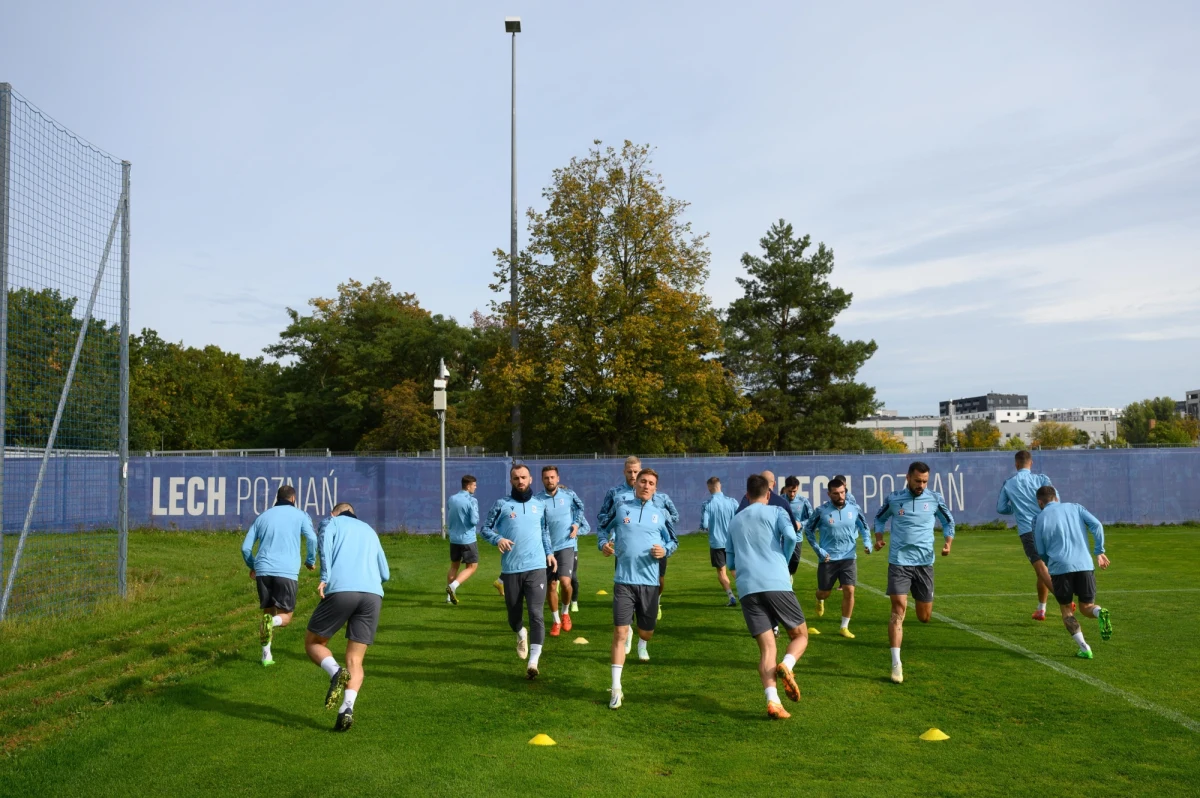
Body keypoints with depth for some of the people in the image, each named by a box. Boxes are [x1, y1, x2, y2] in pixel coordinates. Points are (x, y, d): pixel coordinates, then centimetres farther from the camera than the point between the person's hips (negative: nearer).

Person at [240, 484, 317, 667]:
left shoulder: (262, 517, 20)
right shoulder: (299, 515, 10)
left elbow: (246, 547, 18)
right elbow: (312, 538, -6)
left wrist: (252, 566, 34)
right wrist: (310, 561, 9)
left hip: (263, 570, 3)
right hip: (287, 571, -3)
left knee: (267, 611, 18)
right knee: (285, 616, 5)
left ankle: (266, 655, 12)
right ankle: (271, 622, -30)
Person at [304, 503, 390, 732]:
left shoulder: (332, 522, 20)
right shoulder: (369, 530, 32)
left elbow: (325, 541, -6)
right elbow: (385, 574, 32)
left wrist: (325, 577, -12)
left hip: (341, 590, -4)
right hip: (373, 595, 4)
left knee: (312, 642, 15)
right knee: (355, 660, 8)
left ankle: (336, 672, -13)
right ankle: (347, 708, -14)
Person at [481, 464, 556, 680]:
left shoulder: (539, 505, 10)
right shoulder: (501, 504, 1)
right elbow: (485, 528, 3)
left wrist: (549, 552, 12)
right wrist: (498, 539, -16)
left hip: (536, 567, 1)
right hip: (511, 569, 0)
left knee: (537, 614, -11)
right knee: (513, 615, 11)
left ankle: (533, 663, -10)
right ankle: (521, 634, 47)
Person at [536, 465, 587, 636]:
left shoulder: (568, 494, -2)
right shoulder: (538, 500, -6)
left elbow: (580, 507, 16)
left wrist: (576, 524, 4)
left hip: (566, 545, -1)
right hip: (547, 547, 1)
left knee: (565, 582, -16)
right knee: (551, 585, 7)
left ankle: (566, 613, 12)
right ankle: (556, 621, 24)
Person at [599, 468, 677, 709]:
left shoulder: (661, 514, 6)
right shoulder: (621, 508, 4)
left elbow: (673, 541, 14)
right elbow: (603, 530, 16)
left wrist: (665, 550, -9)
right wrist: (603, 544, -6)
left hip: (650, 581, 2)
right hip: (624, 580, -2)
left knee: (647, 630, 13)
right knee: (620, 631, -10)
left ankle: (642, 644, 53)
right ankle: (616, 688, -6)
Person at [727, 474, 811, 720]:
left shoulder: (735, 521, 21)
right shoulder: (776, 512, 9)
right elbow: (790, 536, -9)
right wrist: (784, 561, 9)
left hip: (747, 589, 3)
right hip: (776, 584, -3)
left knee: (766, 648, 4)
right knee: (800, 635, 13)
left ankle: (773, 702, -13)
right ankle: (786, 666, -17)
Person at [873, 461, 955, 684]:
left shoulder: (934, 498, -1)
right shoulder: (893, 498, -2)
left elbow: (948, 522, 13)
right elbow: (880, 518, 16)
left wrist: (948, 543, -5)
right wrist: (879, 537, -1)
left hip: (924, 563, 2)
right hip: (899, 562, -2)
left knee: (925, 617, 9)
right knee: (898, 609, -14)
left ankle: (921, 601, 48)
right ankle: (896, 663, -9)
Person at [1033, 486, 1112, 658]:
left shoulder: (1040, 518, 9)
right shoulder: (1075, 507, 16)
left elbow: (1041, 552, 11)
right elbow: (1096, 525, 1)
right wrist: (1099, 551, 6)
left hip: (1060, 567, -2)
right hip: (1085, 565, 2)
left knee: (1066, 610, 15)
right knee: (1086, 607, 15)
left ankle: (1084, 649, 0)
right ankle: (1100, 613, -20)